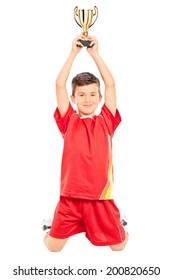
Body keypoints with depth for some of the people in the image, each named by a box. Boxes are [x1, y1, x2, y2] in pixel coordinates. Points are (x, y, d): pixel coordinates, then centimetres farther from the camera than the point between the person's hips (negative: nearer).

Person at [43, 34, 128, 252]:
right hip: (70, 196, 0)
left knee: (119, 245, 10)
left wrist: (94, 53, 3)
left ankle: (119, 230, 43)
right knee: (53, 247, 6)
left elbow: (110, 85, 1)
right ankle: (51, 230, 39)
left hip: (101, 197, 1)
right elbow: (60, 85, -2)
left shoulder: (106, 121, 4)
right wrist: (74, 52, -1)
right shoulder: (68, 122, 3)